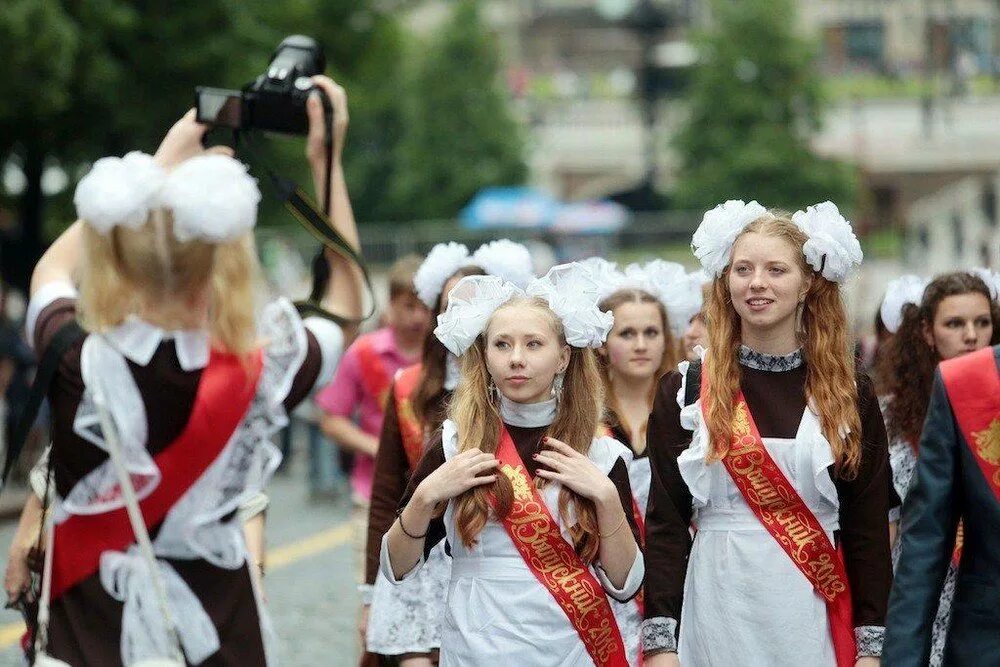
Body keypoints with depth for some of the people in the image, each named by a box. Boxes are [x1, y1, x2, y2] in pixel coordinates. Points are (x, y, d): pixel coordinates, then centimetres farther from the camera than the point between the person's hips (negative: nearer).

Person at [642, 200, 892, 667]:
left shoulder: (849, 395, 5)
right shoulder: (684, 391, 3)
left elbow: (868, 529, 4)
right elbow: (665, 523, 0)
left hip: (814, 615, 1)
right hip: (718, 614, 0)